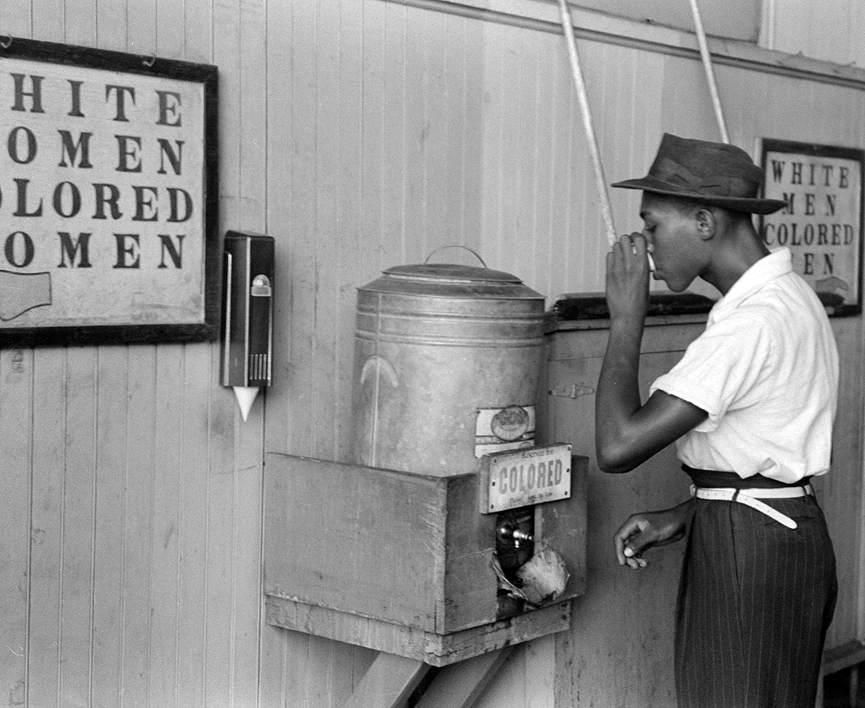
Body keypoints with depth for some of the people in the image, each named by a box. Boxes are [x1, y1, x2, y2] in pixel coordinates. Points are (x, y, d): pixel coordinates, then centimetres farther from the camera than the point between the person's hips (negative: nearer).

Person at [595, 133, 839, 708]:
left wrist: (626, 317, -17)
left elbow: (617, 447, -27)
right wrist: (683, 517, 7)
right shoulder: (785, 296, 10)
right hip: (785, 530, 10)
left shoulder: (753, 323, -23)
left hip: (748, 552, -10)